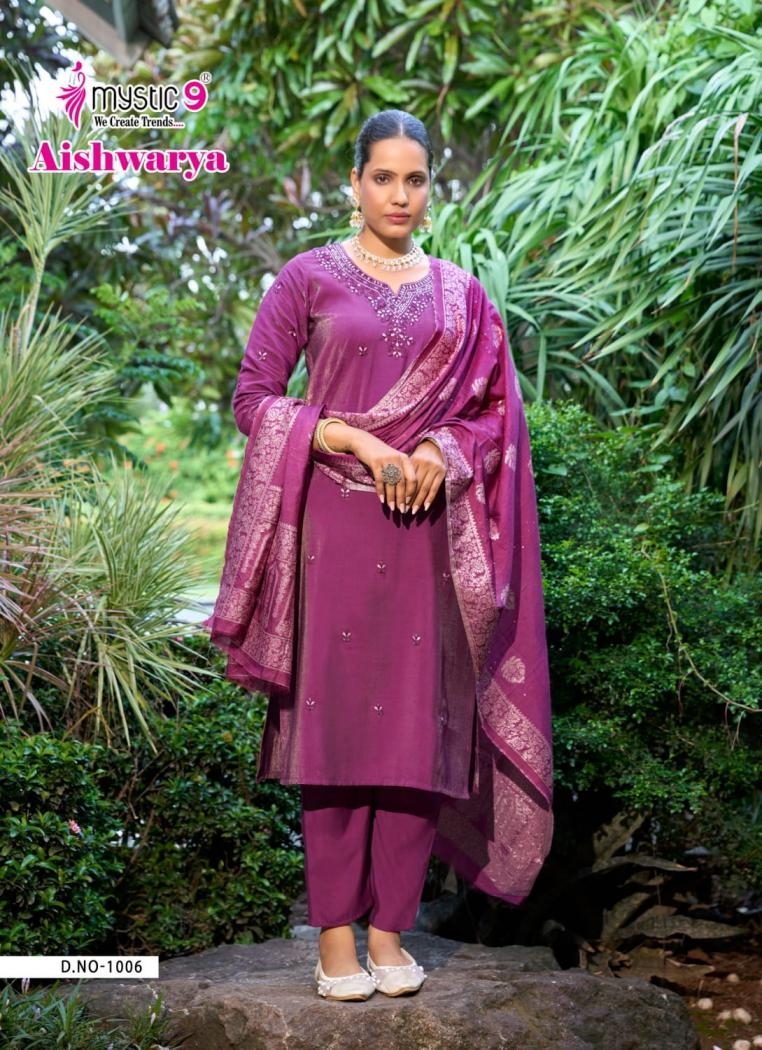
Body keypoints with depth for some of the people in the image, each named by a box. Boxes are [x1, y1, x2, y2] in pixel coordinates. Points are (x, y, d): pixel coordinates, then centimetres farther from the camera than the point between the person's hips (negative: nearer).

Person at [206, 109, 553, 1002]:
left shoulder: (461, 293, 12)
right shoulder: (308, 279, 4)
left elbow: (495, 412, 13)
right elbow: (252, 398, -1)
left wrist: (442, 451, -8)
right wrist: (359, 442, -12)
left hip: (431, 529, 3)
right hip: (338, 526, -3)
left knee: (420, 723, 1)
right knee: (336, 720, -2)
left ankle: (391, 928, 11)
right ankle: (335, 932, 6)